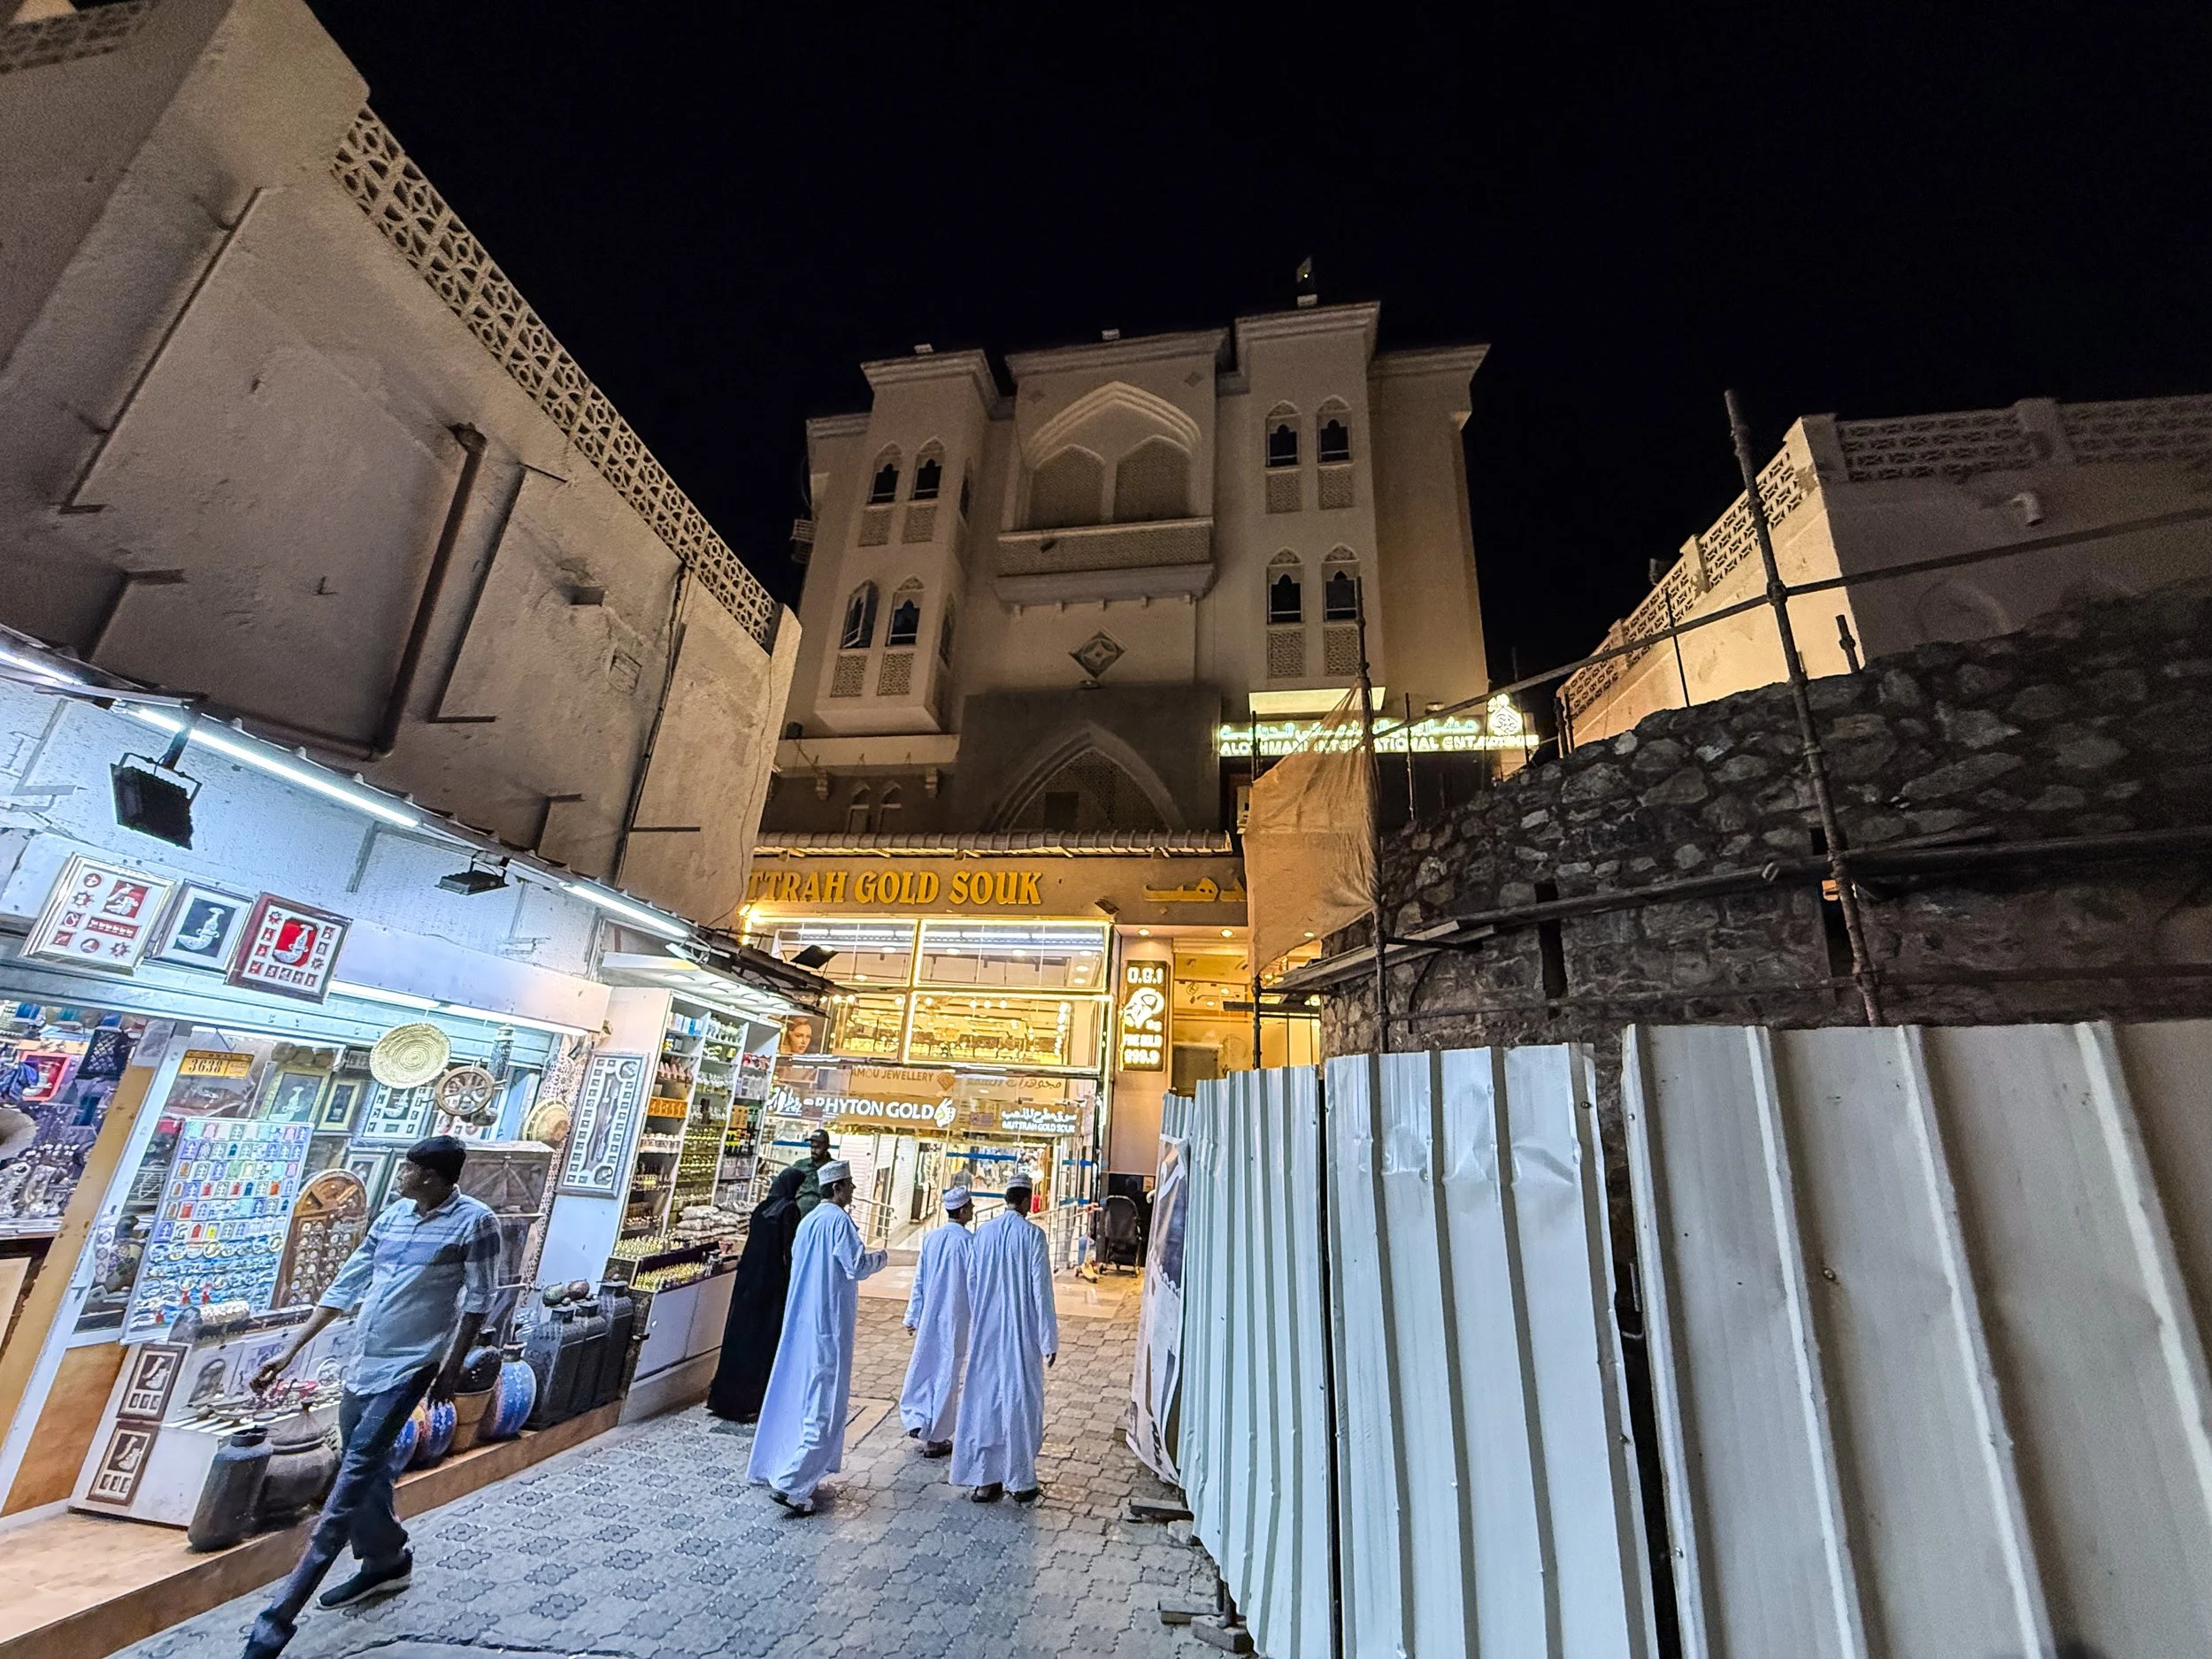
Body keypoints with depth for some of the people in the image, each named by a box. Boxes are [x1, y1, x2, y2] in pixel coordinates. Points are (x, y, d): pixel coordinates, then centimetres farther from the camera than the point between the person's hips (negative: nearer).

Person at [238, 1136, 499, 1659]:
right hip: (362, 1363, 8)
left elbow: (479, 1299, -13)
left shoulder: (474, 1221, -16)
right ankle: (386, 1561, 37)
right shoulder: (393, 1215, 5)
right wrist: (292, 1349, 10)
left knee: (355, 1474, -9)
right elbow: (347, 1284, 12)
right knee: (364, 1467, 17)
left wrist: (452, 1368, -12)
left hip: (407, 1367, -7)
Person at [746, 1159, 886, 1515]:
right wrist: (880, 1256, -2)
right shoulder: (838, 1219, -17)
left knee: (794, 1392, 20)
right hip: (828, 1324, -9)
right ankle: (792, 1483, -2)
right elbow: (857, 1267, -22)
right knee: (824, 1403, -1)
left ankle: (771, 1467, 30)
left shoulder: (808, 1221, 9)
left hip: (800, 1321, 9)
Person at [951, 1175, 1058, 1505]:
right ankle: (1021, 1481, 18)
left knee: (984, 1398, 12)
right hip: (1021, 1334, -4)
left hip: (985, 1333, 4)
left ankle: (984, 1480, 19)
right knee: (1020, 1399, 8)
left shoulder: (982, 1233, 0)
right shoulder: (1033, 1235, -13)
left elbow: (971, 1284, 7)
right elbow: (1041, 1290, -12)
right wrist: (1049, 1340, -6)